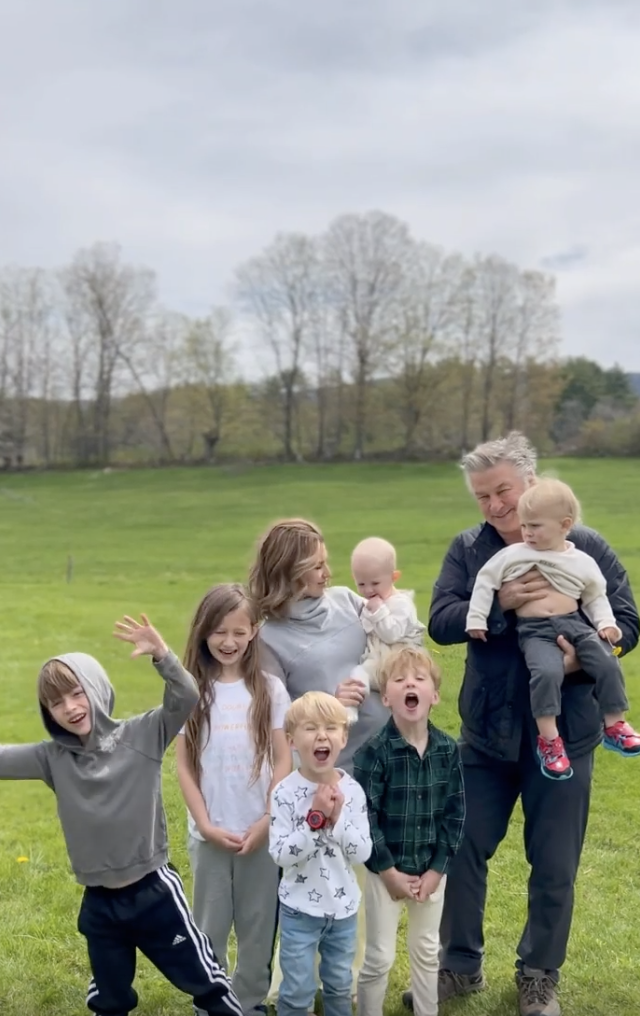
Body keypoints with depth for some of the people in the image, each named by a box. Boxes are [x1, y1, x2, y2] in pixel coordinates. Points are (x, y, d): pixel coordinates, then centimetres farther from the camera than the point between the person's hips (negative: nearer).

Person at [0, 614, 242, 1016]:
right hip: (99, 901, 3)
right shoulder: (53, 757, -2)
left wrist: (161, 654, -36)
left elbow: (186, 698, -21)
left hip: (153, 889, -3)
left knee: (205, 981, 12)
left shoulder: (141, 735, -11)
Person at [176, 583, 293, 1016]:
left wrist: (268, 822, -9)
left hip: (260, 831, 0)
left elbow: (283, 761, -2)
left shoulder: (270, 689, -2)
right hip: (210, 834, 0)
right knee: (210, 926, 11)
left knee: (259, 925, 9)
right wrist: (205, 824, -8)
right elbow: (185, 766, 0)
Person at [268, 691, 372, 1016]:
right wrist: (316, 818, -26)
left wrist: (337, 819, -21)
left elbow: (362, 853, -7)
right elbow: (280, 855, -19)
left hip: (343, 907, 3)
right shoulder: (285, 793, -16)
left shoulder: (352, 790, -7)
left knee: (340, 986, 19)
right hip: (300, 908, -3)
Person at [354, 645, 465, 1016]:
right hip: (386, 871, -4)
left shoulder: (448, 749, -5)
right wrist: (388, 871, -14)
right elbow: (364, 818, -16)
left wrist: (437, 869, -5)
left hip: (431, 871, 4)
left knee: (428, 953, 19)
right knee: (379, 957, 7)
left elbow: (455, 814, -1)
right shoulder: (374, 752, -17)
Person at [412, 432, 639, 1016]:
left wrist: (585, 654, -24)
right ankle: (461, 966, 31)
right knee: (463, 851, 10)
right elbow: (440, 622, -13)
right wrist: (500, 603, -29)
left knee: (555, 867, 10)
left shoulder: (586, 548, -6)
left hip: (563, 735, -1)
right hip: (486, 733, 2)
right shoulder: (467, 550, -1)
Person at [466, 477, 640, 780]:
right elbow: (485, 582, 9)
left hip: (574, 623, 3)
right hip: (534, 630, -2)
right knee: (547, 672, -29)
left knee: (608, 663, -15)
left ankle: (615, 725, 5)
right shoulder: (511, 555, 5)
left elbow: (595, 596, 16)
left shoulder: (582, 562, 8)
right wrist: (476, 619, 4)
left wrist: (606, 623, 0)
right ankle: (548, 739, -18)